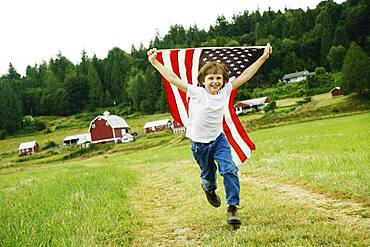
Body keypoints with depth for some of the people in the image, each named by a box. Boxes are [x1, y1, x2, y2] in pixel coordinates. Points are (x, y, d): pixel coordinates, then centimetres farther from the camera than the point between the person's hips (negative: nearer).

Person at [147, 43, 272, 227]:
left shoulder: (226, 90, -8)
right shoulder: (196, 93, -18)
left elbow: (245, 75, -4)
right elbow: (173, 78, -21)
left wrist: (264, 57, -3)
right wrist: (154, 62, -24)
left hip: (219, 138, 2)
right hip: (199, 144, -2)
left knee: (229, 170, -16)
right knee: (208, 175, 15)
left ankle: (232, 208, -6)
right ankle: (209, 189, 52)